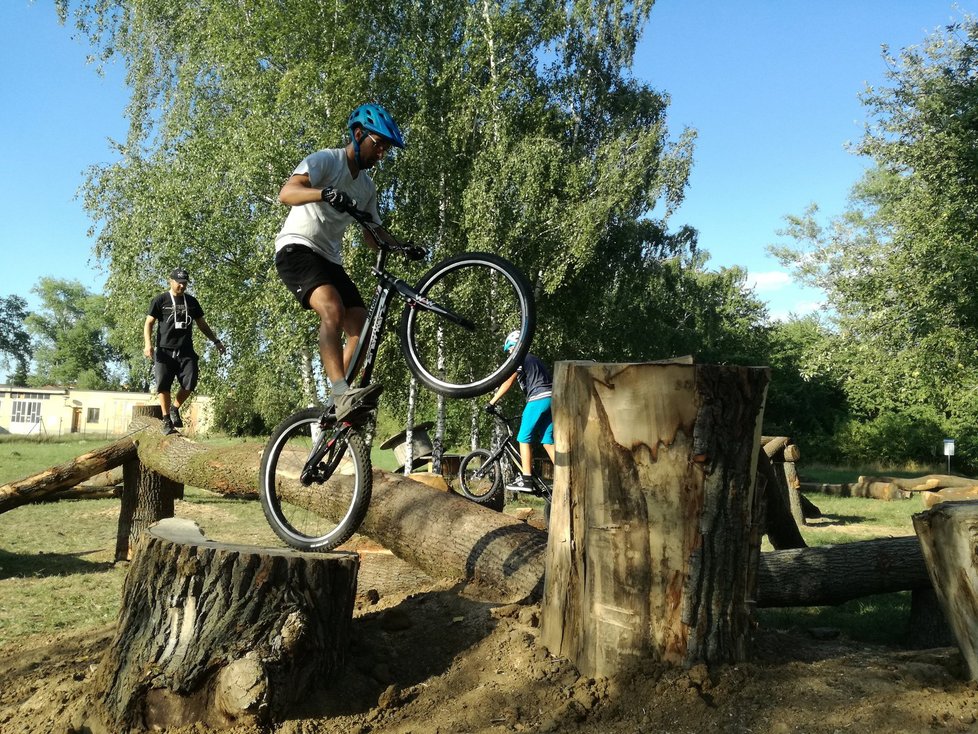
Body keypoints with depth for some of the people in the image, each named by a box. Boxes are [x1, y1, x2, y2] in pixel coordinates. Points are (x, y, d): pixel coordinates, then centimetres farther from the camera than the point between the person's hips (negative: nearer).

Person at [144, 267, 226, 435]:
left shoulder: (191, 301, 14)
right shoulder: (160, 300, 3)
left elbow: (201, 323, 22)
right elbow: (149, 323, 1)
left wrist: (216, 341, 17)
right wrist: (148, 344, -14)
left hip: (186, 352, 3)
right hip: (165, 351, -2)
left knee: (190, 383, -10)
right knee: (164, 386, -4)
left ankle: (175, 408, 14)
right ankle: (167, 421, 4)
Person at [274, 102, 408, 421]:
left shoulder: (367, 187, 16)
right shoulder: (325, 160, -7)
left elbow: (373, 233, 16)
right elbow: (286, 193, -24)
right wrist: (325, 193, -44)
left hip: (329, 260, 8)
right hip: (297, 249, -8)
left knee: (361, 329, -7)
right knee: (333, 310, -33)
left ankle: (340, 405, -2)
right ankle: (343, 394, -40)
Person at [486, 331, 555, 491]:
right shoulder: (534, 358, 27)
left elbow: (508, 383, -7)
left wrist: (492, 402, -4)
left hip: (538, 399, -8)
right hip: (551, 398, 8)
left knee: (524, 439, -2)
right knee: (548, 442, 8)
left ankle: (526, 480, -4)